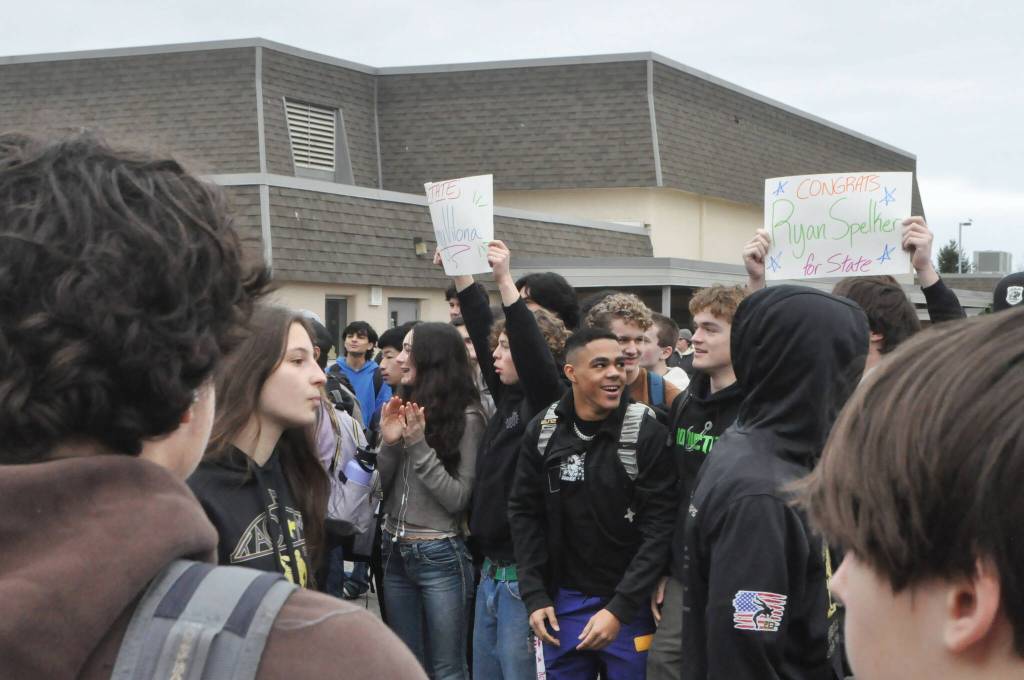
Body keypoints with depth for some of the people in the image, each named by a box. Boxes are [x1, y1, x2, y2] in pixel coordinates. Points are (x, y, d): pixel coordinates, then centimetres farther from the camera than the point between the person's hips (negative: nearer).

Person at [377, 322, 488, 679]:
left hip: (440, 556, -6)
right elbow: (380, 488, 7)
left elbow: (458, 498, -14)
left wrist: (419, 445, -18)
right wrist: (389, 443, -9)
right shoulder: (403, 408, 6)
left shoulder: (466, 416, -11)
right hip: (395, 552, 6)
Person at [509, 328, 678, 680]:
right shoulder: (542, 431, -1)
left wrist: (619, 609, -17)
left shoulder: (647, 432, -12)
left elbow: (660, 528, -13)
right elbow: (524, 513, 5)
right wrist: (534, 596, -2)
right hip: (563, 601, 3)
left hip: (630, 604, -3)